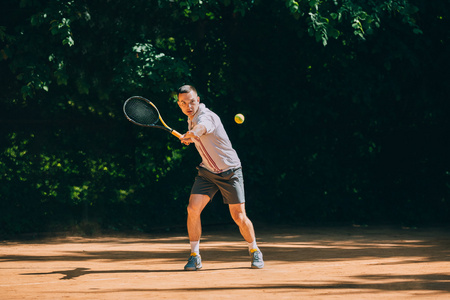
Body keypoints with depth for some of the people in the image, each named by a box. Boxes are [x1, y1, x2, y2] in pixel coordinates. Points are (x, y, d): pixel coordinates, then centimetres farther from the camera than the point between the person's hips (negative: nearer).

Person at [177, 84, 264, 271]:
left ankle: (254, 252, 19)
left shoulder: (206, 117, -26)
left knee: (239, 216, -6)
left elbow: (200, 128, -49)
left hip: (230, 171, -6)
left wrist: (191, 135, -64)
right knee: (193, 209, -14)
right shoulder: (192, 118, 0)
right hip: (207, 172, 6)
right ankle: (194, 256, -3)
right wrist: (187, 138, 8)